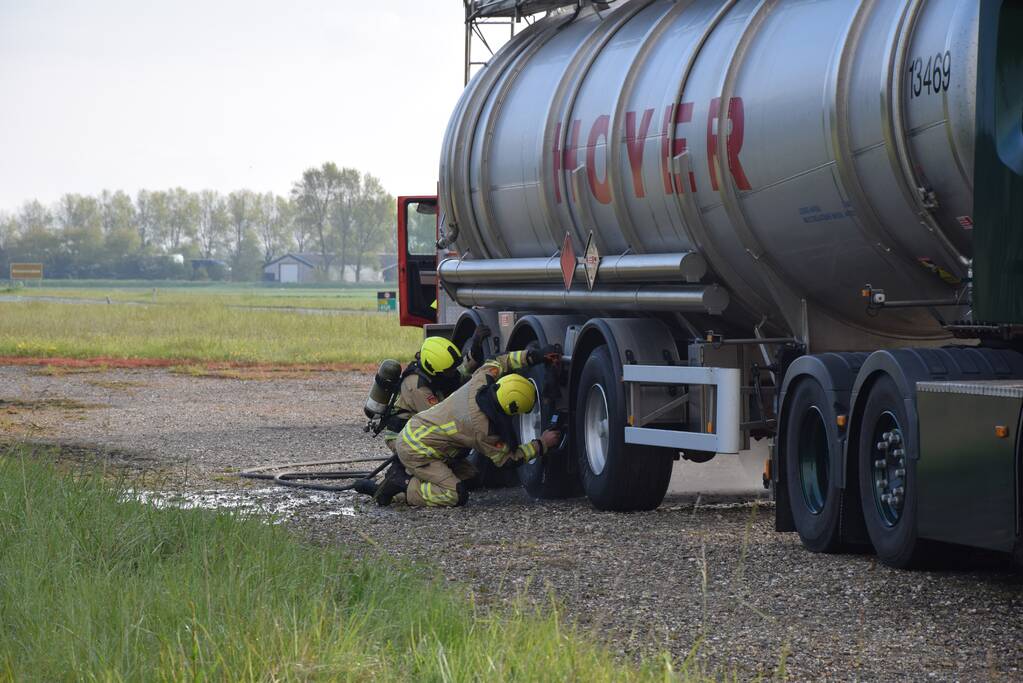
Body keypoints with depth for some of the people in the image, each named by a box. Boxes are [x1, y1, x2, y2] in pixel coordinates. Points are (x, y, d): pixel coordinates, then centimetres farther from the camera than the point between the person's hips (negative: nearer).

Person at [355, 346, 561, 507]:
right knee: (456, 495, -17)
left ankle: (402, 473, 13)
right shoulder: (484, 429, -25)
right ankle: (403, 486, -10)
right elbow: (505, 458, -12)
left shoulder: (481, 382, -9)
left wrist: (533, 356, -1)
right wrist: (541, 445, -9)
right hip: (417, 450, -9)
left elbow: (499, 363, 11)